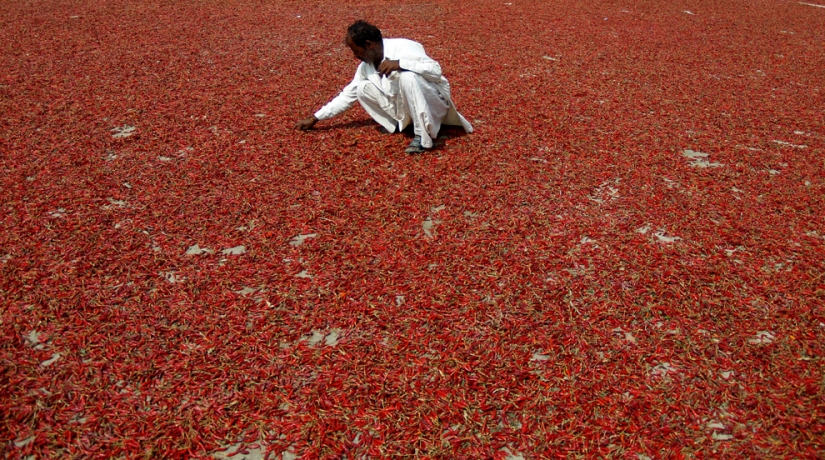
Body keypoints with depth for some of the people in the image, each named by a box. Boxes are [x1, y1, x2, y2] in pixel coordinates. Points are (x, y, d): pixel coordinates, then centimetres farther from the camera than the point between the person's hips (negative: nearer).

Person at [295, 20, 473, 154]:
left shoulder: (402, 48, -21)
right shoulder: (366, 65, 0)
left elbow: (436, 70, -30)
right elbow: (348, 94, 7)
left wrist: (399, 63, -38)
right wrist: (315, 118, 7)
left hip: (433, 102, -7)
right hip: (407, 107, 7)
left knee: (407, 76, -37)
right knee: (363, 88, -6)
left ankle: (422, 136, -29)